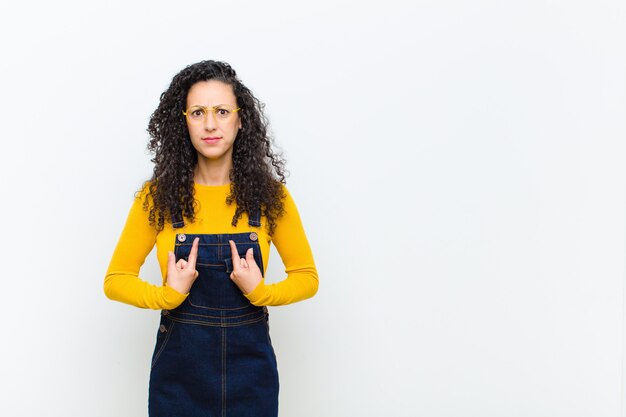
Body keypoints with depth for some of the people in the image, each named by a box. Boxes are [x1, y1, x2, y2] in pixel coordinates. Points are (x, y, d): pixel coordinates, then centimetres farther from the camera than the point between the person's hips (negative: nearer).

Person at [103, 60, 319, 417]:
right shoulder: (158, 196, -6)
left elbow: (307, 277, 2)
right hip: (178, 365, 0)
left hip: (249, 362, 1)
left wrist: (260, 292, -16)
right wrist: (169, 295, -18)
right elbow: (116, 279, 0)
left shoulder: (269, 194, -5)